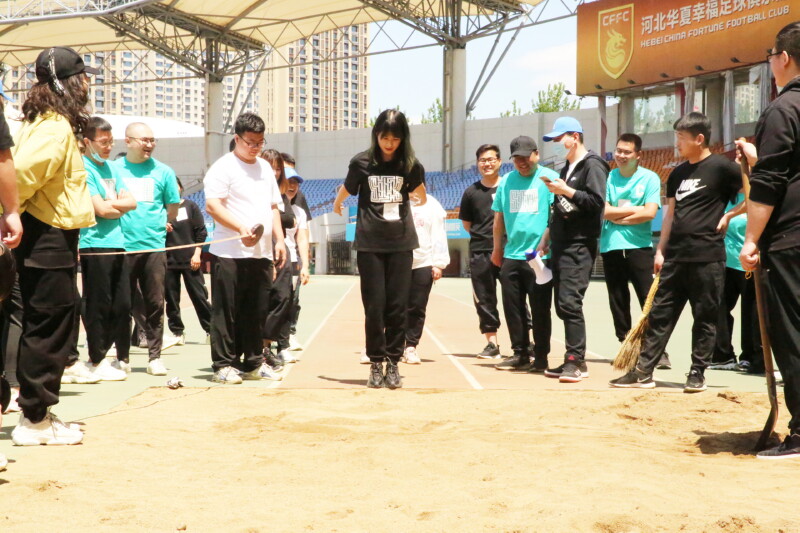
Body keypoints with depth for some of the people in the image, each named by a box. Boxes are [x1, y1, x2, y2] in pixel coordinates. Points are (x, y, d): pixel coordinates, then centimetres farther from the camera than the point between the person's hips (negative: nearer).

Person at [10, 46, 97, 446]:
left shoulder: (54, 124, 15)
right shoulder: (55, 127, -17)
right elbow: (20, 171, -28)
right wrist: (13, 215, -16)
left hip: (53, 240, 10)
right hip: (48, 240, -10)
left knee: (46, 330, 15)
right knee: (48, 330, -3)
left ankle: (39, 415, 24)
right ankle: (34, 421, 5)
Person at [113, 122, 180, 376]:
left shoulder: (163, 171, 7)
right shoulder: (113, 169, 5)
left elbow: (173, 208, 13)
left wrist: (156, 226, 9)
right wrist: (124, 225, 5)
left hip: (154, 247, 0)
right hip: (122, 247, 0)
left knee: (155, 303, 1)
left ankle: (155, 356, 8)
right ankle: (122, 357, 13)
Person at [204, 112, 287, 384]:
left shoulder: (265, 167, 19)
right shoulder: (223, 167, -4)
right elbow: (212, 206, -13)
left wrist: (279, 239, 12)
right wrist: (242, 228, -24)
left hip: (262, 253, 7)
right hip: (230, 254, -7)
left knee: (257, 312, 10)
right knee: (227, 312, -2)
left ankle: (253, 362, 19)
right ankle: (224, 365, 4)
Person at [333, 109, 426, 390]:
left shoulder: (410, 165, 1)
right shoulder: (362, 163, -3)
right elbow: (347, 189, 17)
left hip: (401, 243, 1)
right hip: (370, 243, -1)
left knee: (397, 306, 1)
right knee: (374, 306, 0)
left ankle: (393, 363, 9)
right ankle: (376, 363, 9)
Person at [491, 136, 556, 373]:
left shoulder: (549, 178, -2)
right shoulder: (507, 181, 13)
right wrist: (497, 248, 18)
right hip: (511, 255, 5)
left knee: (540, 308, -1)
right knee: (512, 308, 7)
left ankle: (541, 357, 8)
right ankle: (520, 353, 17)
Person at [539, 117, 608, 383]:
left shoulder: (592, 165, -7)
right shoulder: (566, 168, 20)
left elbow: (597, 202, -19)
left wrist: (565, 190, -18)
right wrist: (546, 238, 22)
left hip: (580, 246, -9)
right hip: (561, 246, 9)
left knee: (570, 302, -15)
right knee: (562, 305, 9)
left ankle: (577, 361, -11)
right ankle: (572, 361, 14)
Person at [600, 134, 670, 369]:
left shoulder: (650, 178, 1)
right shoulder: (608, 178, 7)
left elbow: (650, 213, -11)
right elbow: (604, 211, -3)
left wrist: (618, 216, -6)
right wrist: (635, 210, -7)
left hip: (640, 247, -3)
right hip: (610, 248, 3)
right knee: (618, 303, 8)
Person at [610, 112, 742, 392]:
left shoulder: (722, 167, -6)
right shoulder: (677, 174, 14)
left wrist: (730, 214, -9)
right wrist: (661, 251, 13)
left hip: (707, 256, -6)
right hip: (676, 256, 6)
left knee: (705, 317, 3)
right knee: (660, 313, 6)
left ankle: (697, 373, 13)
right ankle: (643, 371, 9)